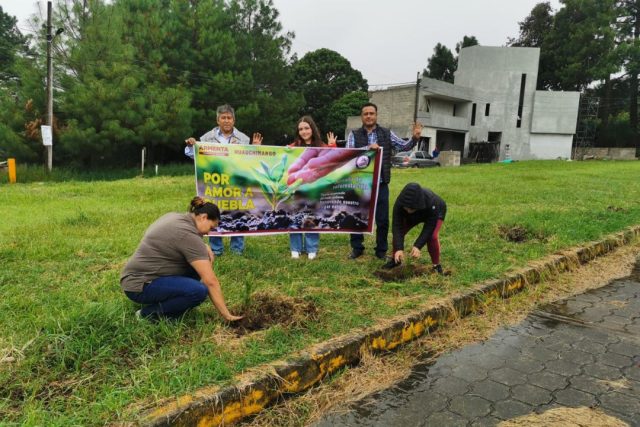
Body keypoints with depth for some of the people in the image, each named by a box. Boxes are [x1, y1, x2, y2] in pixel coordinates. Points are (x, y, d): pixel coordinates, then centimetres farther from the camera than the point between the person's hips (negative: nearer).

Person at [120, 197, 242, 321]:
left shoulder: (174, 217, 7)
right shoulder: (188, 235, -20)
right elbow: (210, 281, -22)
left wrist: (203, 247, 7)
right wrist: (226, 315, -17)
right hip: (140, 286, -10)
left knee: (198, 260, 8)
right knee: (199, 290, -26)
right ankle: (150, 313, -8)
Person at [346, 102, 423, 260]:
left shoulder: (387, 134, 4)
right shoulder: (354, 135, 0)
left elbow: (404, 146, 2)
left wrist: (415, 138, -17)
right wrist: (368, 147, -28)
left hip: (381, 185, 1)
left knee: (382, 220, 7)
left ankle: (381, 250, 24)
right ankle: (357, 248, 27)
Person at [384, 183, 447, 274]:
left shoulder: (431, 202, -45)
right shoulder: (399, 204, -38)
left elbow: (429, 228, -37)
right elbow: (397, 226, -38)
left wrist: (417, 246, -45)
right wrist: (399, 248, -49)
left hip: (436, 213, -3)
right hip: (413, 216, 3)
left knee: (432, 236, -26)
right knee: (398, 232, -12)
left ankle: (436, 264, -6)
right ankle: (396, 259, 9)